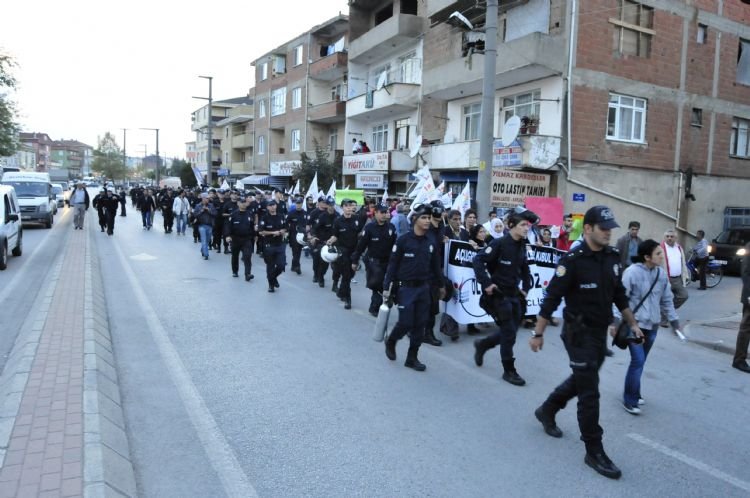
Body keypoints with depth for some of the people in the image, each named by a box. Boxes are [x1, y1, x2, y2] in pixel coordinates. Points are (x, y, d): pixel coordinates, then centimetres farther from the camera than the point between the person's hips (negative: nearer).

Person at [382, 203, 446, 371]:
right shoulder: (403, 240, -10)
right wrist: (387, 287, -10)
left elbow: (435, 266, 14)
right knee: (406, 323, -5)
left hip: (424, 288, 5)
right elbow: (393, 264, -8)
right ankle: (390, 341, 26)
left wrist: (441, 285, 20)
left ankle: (412, 358, 19)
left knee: (420, 324, 6)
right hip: (406, 287, -4)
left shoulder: (431, 242, 3)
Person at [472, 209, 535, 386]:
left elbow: (525, 269, 24)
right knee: (509, 333, -3)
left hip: (514, 295, 8)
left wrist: (525, 288, 16)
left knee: (510, 332, 12)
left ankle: (482, 345, 36)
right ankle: (509, 371, 12)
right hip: (498, 295, -8)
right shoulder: (499, 243, -15)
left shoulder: (522, 246, 8)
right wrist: (486, 283, -22)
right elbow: (478, 260, -21)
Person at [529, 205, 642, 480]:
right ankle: (594, 451, 12)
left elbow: (619, 294, 16)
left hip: (601, 333, 7)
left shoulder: (612, 256, 2)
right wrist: (538, 334, -15)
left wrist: (632, 323, 18)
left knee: (580, 381, 21)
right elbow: (551, 299, -17)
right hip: (579, 333, -7)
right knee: (589, 392, -2)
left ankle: (546, 411, 43)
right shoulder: (573, 260, -19)